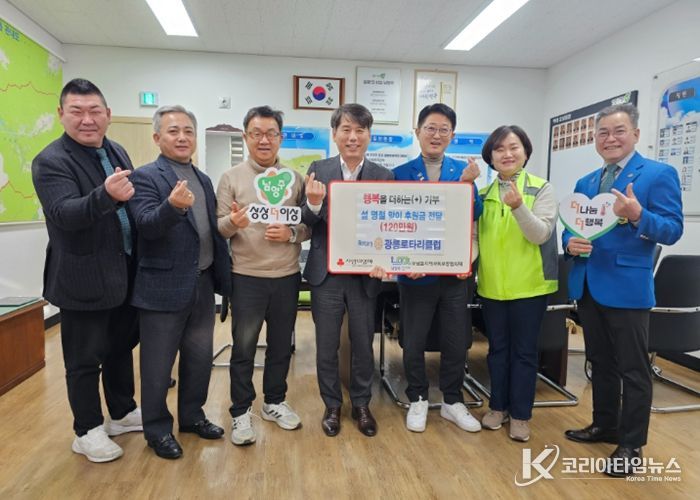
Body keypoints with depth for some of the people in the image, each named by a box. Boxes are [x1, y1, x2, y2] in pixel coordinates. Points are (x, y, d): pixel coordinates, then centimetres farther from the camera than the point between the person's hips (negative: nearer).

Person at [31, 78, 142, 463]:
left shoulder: (117, 152, 8)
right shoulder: (51, 161, -14)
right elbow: (64, 214, -29)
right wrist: (106, 195, -45)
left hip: (124, 274, 7)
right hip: (84, 280, -7)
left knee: (121, 347, 20)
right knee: (84, 361, 8)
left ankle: (123, 413, 38)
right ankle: (87, 431, 25)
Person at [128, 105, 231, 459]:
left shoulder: (203, 179, 12)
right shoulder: (145, 177, -9)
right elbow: (147, 225, -24)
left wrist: (222, 275, 10)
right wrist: (173, 206, -43)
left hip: (202, 284, 7)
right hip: (164, 287, -7)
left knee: (199, 357, 18)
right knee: (157, 364, 8)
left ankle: (192, 416, 36)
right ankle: (157, 429, 26)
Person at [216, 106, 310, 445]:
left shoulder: (294, 179, 4)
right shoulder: (231, 178, 0)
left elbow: (309, 226, 5)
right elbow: (218, 227, -4)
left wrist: (291, 233, -15)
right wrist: (233, 222, -25)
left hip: (287, 276, 2)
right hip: (246, 277, -2)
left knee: (281, 345, 15)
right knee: (244, 347, 8)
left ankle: (275, 402, 33)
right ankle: (241, 412, 23)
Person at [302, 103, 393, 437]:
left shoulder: (384, 177, -1)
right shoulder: (318, 170, -2)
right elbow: (306, 224, -5)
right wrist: (313, 204, -26)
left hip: (365, 274, 1)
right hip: (326, 273, 0)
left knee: (363, 344, 14)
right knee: (326, 345, 12)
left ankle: (361, 404, 35)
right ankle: (332, 405, 32)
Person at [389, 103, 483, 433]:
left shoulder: (463, 170, 3)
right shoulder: (401, 173, -3)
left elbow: (475, 216, -2)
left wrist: (467, 184, -18)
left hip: (456, 272, 2)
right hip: (416, 273, -2)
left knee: (457, 342, 13)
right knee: (413, 342, 11)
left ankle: (452, 402, 33)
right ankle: (418, 400, 32)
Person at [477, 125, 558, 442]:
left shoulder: (542, 189, -5)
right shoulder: (483, 193, 6)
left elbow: (541, 235, -16)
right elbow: (477, 235, 9)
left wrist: (519, 207, -32)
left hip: (529, 285, -3)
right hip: (492, 285, 3)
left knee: (523, 351, 7)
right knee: (497, 348, 14)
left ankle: (520, 414, 23)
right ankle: (498, 406, 31)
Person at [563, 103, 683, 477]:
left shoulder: (659, 174, -6)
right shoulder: (585, 182, 13)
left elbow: (673, 230, -13)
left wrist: (637, 215, -30)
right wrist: (570, 242, -8)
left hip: (626, 287, -6)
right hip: (587, 286, 7)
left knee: (633, 369, 5)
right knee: (600, 362, 19)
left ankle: (631, 444, 20)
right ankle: (605, 425, 36)